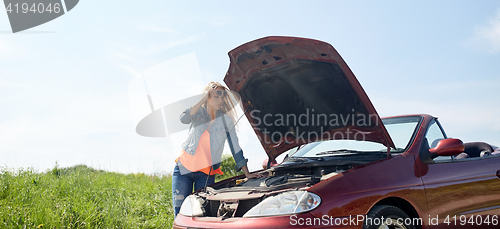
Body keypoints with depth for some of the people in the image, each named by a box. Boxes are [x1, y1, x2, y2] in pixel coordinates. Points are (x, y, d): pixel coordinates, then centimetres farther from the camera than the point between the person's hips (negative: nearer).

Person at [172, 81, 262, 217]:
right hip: (183, 168, 0)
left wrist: (247, 174, 1)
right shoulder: (198, 112, 3)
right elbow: (184, 119, -21)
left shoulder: (226, 120, 2)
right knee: (180, 215, -3)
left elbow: (236, 148, 4)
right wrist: (203, 100, -21)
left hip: (206, 173, 0)